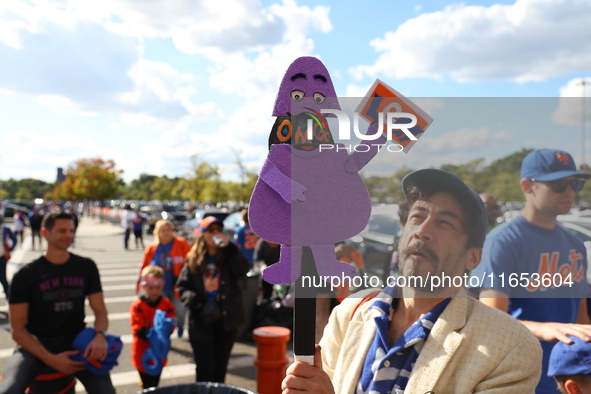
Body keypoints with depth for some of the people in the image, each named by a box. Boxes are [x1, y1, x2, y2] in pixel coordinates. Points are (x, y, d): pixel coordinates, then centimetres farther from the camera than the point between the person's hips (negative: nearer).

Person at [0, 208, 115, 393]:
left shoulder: (86, 267, 3)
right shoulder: (25, 275, -3)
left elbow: (100, 310, 6)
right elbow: (17, 328, -4)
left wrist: (100, 335, -17)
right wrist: (50, 359, -18)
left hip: (76, 342, 1)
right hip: (36, 346, -1)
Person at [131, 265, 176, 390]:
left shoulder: (167, 304, -4)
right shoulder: (137, 306, -13)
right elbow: (138, 330, -16)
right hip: (143, 354, -3)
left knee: (155, 384, 17)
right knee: (147, 386, 2)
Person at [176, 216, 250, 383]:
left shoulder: (229, 255, 1)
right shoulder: (194, 260, 2)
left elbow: (242, 271, -18)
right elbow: (182, 286, 5)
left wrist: (229, 247, -24)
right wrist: (193, 300, -13)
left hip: (226, 319, 1)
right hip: (201, 320, -1)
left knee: (220, 366, 15)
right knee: (205, 369, 2)